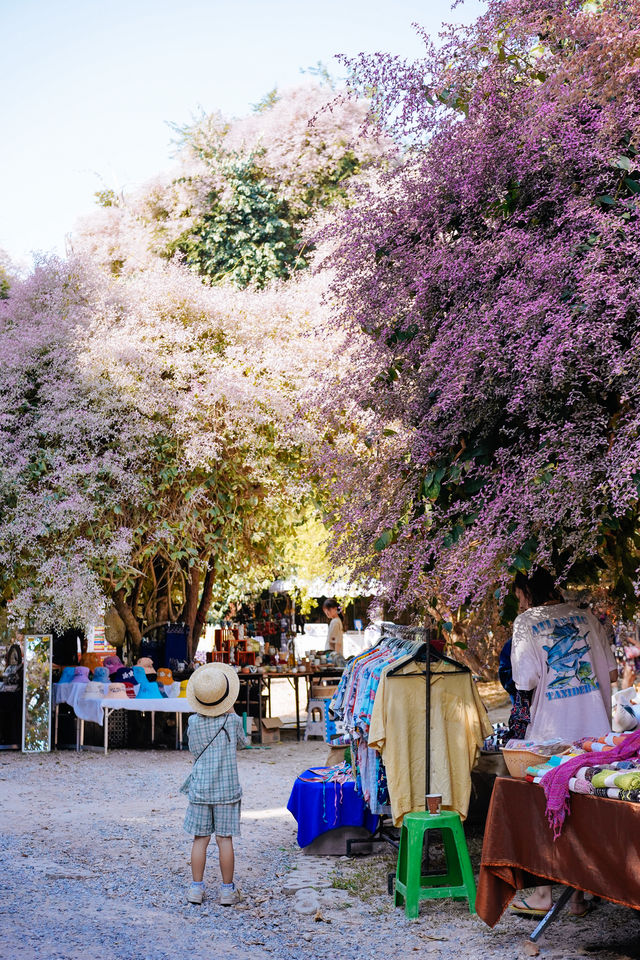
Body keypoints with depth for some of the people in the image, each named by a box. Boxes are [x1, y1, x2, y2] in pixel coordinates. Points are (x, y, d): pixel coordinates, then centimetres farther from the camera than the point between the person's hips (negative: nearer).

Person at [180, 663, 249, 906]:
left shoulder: (194, 722, -7)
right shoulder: (233, 721, -9)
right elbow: (243, 742, 11)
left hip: (200, 790, 1)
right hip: (227, 790, -1)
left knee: (200, 840, 8)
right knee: (225, 840, 5)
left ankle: (197, 888, 13)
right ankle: (227, 890, 10)